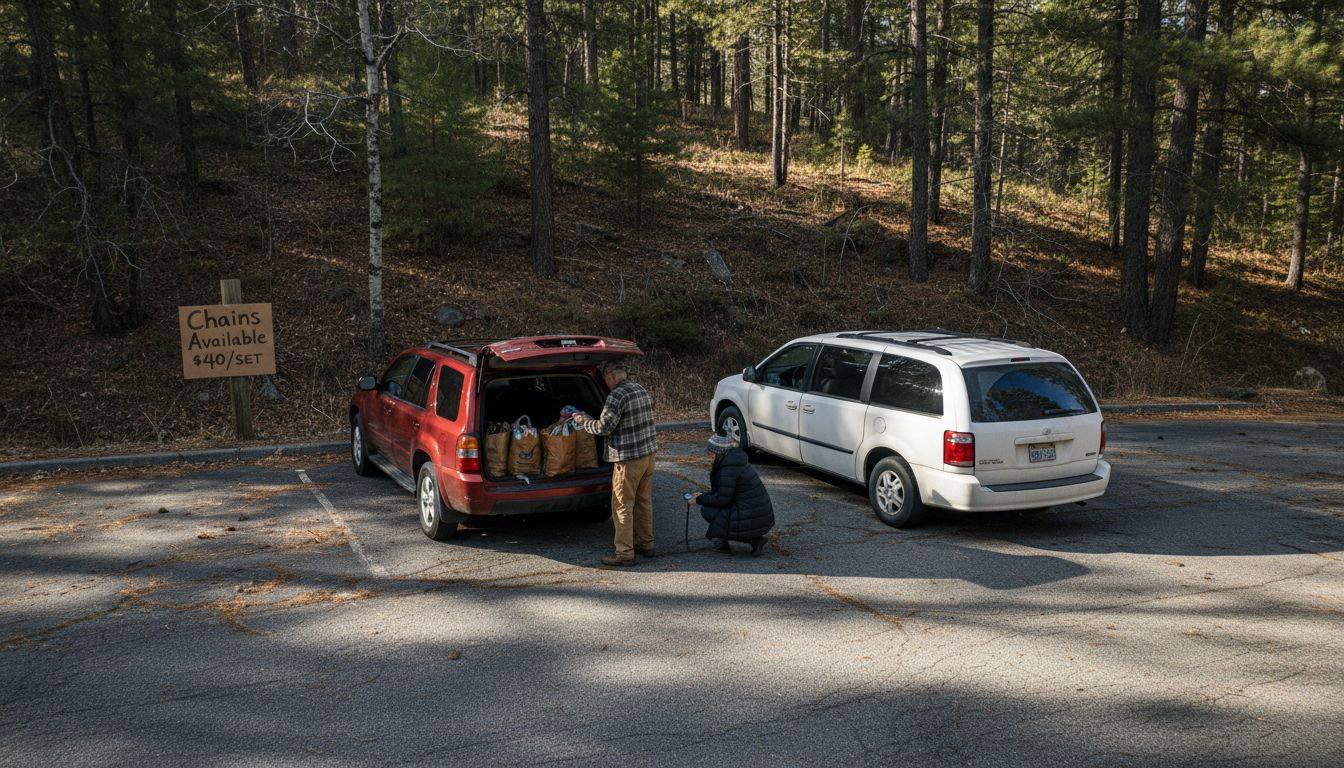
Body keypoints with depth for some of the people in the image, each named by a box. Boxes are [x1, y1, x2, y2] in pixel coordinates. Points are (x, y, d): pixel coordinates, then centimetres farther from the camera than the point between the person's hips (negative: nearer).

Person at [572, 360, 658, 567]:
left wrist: (583, 421, 1)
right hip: (648, 453, 9)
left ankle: (624, 553, 2)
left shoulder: (617, 396, -17)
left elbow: (604, 427, -16)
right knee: (644, 502, 18)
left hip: (629, 458, -9)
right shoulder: (643, 391, 11)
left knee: (623, 506, -1)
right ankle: (646, 544, 26)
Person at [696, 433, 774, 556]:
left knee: (707, 510, -3)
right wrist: (704, 496, 13)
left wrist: (699, 500, -4)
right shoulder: (737, 461, 11)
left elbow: (722, 499, -17)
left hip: (750, 520, -9)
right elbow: (725, 491, 20)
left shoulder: (728, 469, -18)